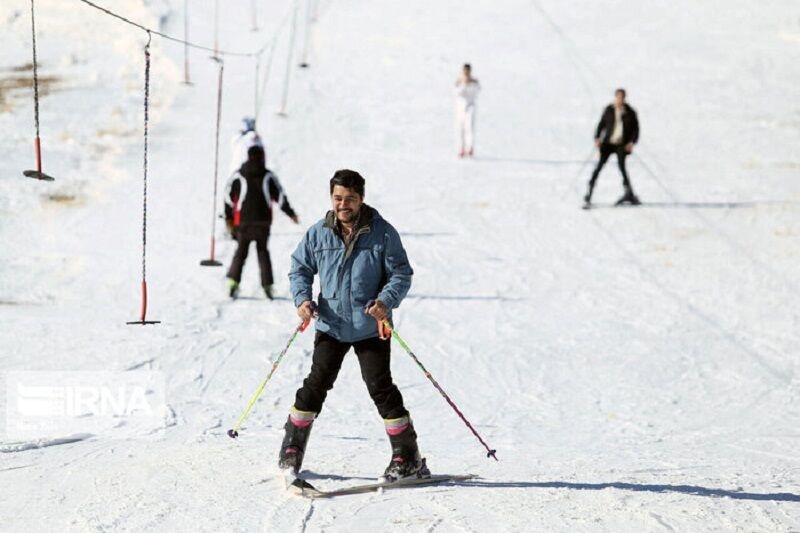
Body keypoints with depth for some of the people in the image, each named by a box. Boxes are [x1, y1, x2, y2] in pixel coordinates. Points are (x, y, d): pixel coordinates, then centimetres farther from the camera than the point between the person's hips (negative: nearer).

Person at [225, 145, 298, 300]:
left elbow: (229, 198, 0)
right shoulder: (268, 176, -2)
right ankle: (267, 284, 5)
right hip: (263, 221, 1)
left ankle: (233, 280, -10)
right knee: (263, 251, 12)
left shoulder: (238, 176, -3)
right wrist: (291, 213, 10)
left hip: (244, 221, -1)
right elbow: (280, 196, 0)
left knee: (241, 251, 8)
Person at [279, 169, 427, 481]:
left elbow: (401, 273, -4)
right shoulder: (318, 234, 0)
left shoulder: (382, 233, -7)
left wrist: (386, 301, -22)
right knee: (316, 385, 3)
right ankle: (292, 449, 16)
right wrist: (302, 298, -9)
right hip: (331, 326, 2)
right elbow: (300, 269, 10)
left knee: (381, 388, -3)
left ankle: (408, 458, 5)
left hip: (371, 328, -2)